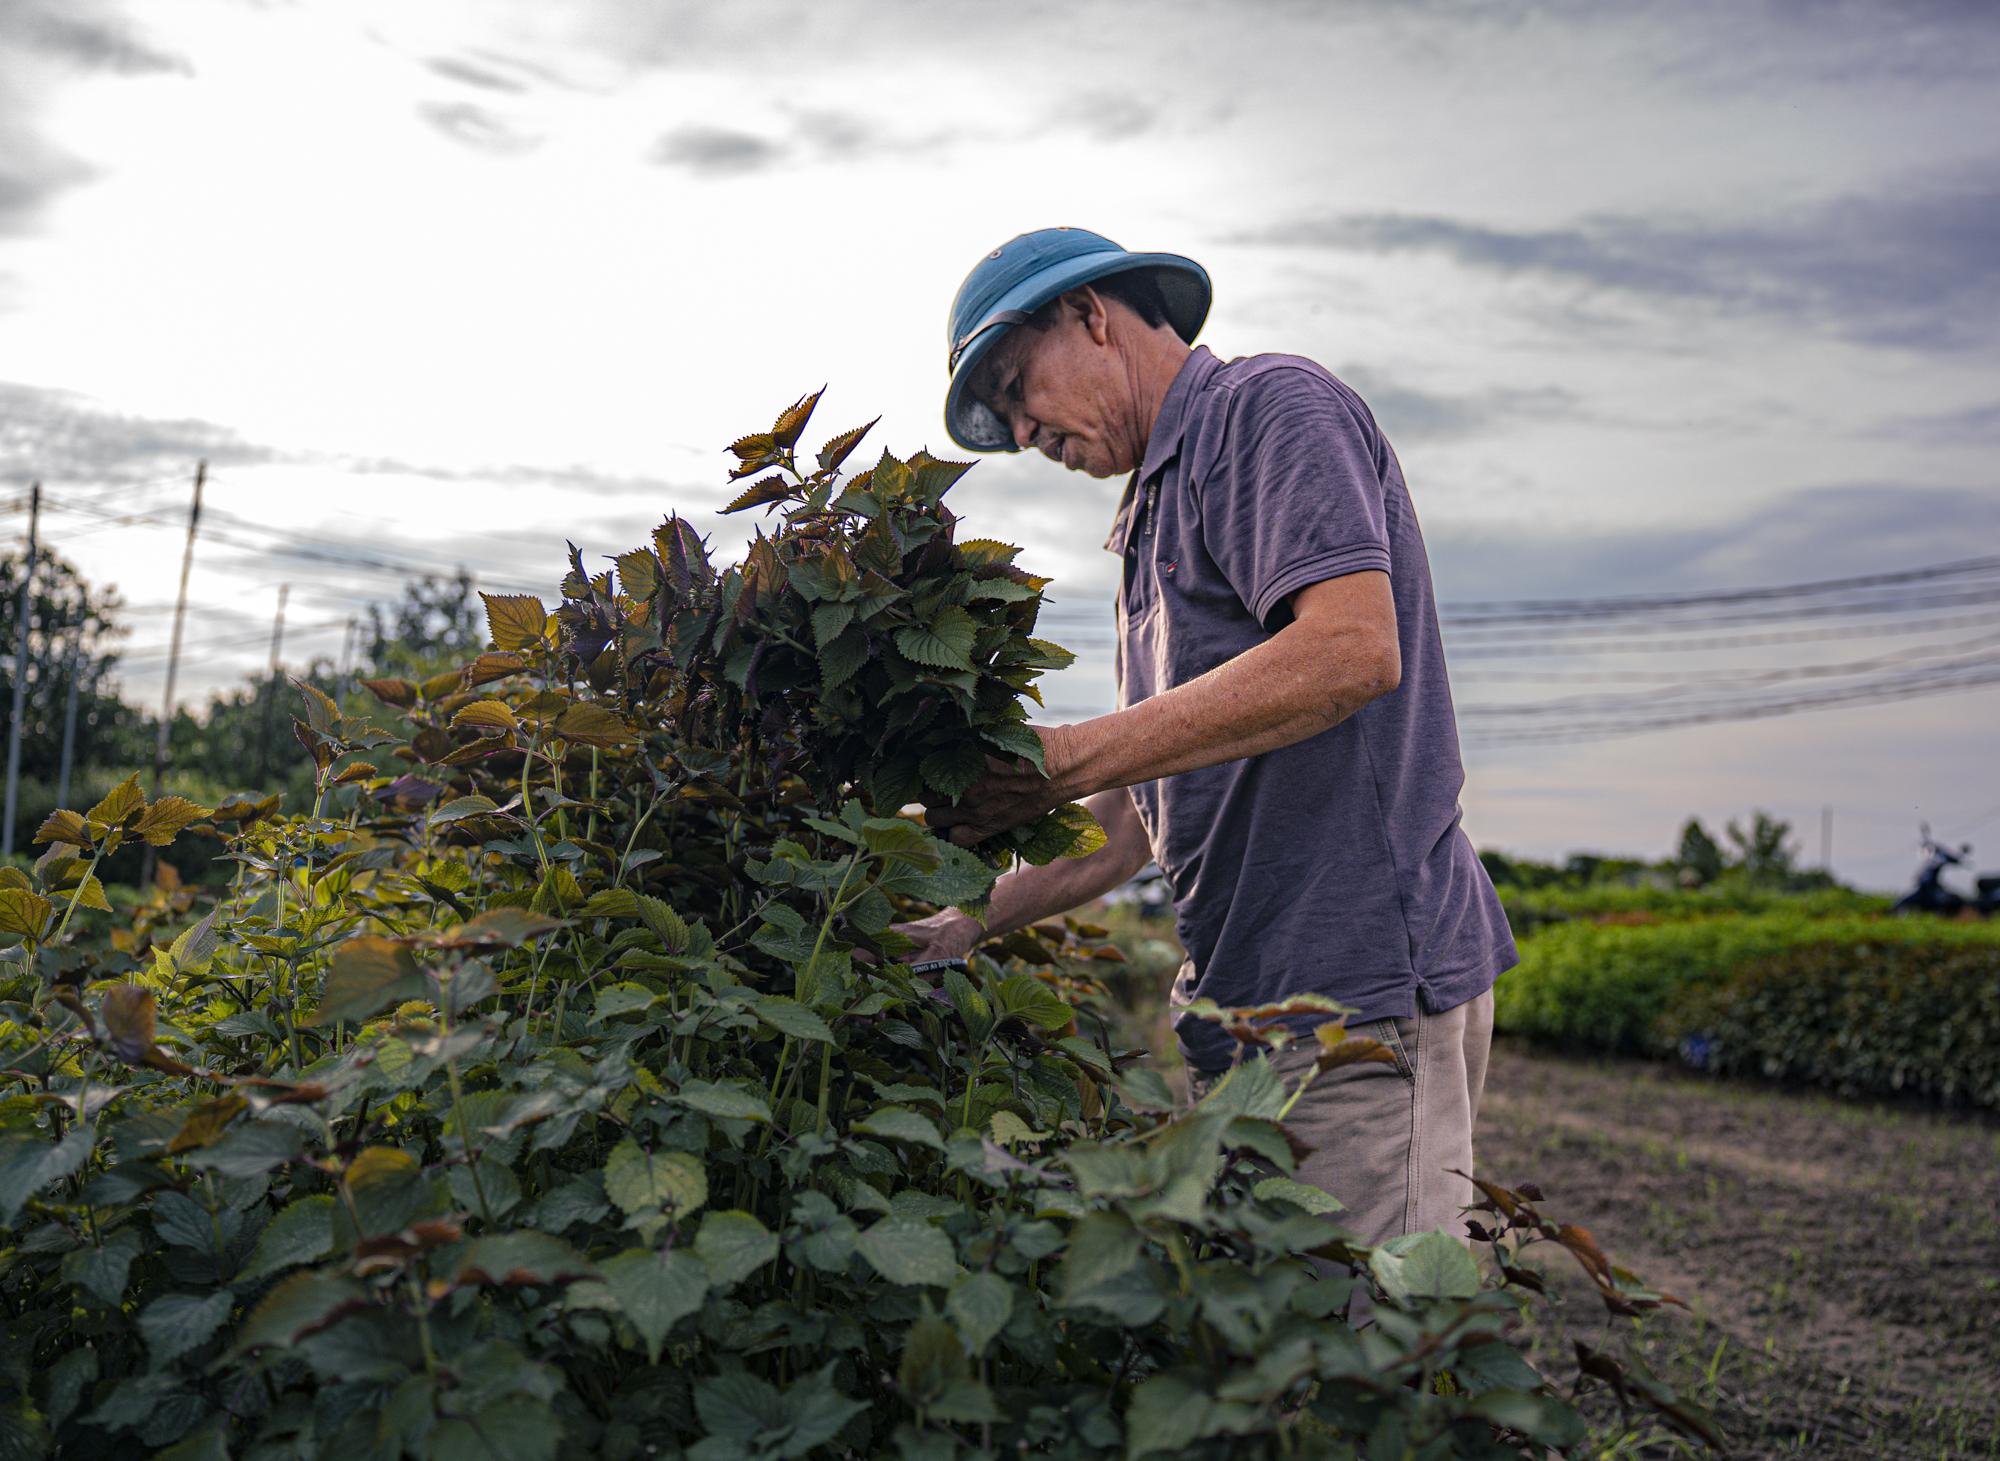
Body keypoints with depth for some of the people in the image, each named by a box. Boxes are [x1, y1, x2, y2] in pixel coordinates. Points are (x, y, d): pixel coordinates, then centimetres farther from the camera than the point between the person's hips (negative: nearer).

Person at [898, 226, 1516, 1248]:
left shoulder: (1271, 406, -2)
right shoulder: (1155, 520, 25)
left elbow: (1353, 650, -21)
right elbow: (1135, 822, 24)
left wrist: (1068, 757, -20)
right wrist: (966, 924, 13)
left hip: (1363, 983, -9)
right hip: (1246, 1006, 9)